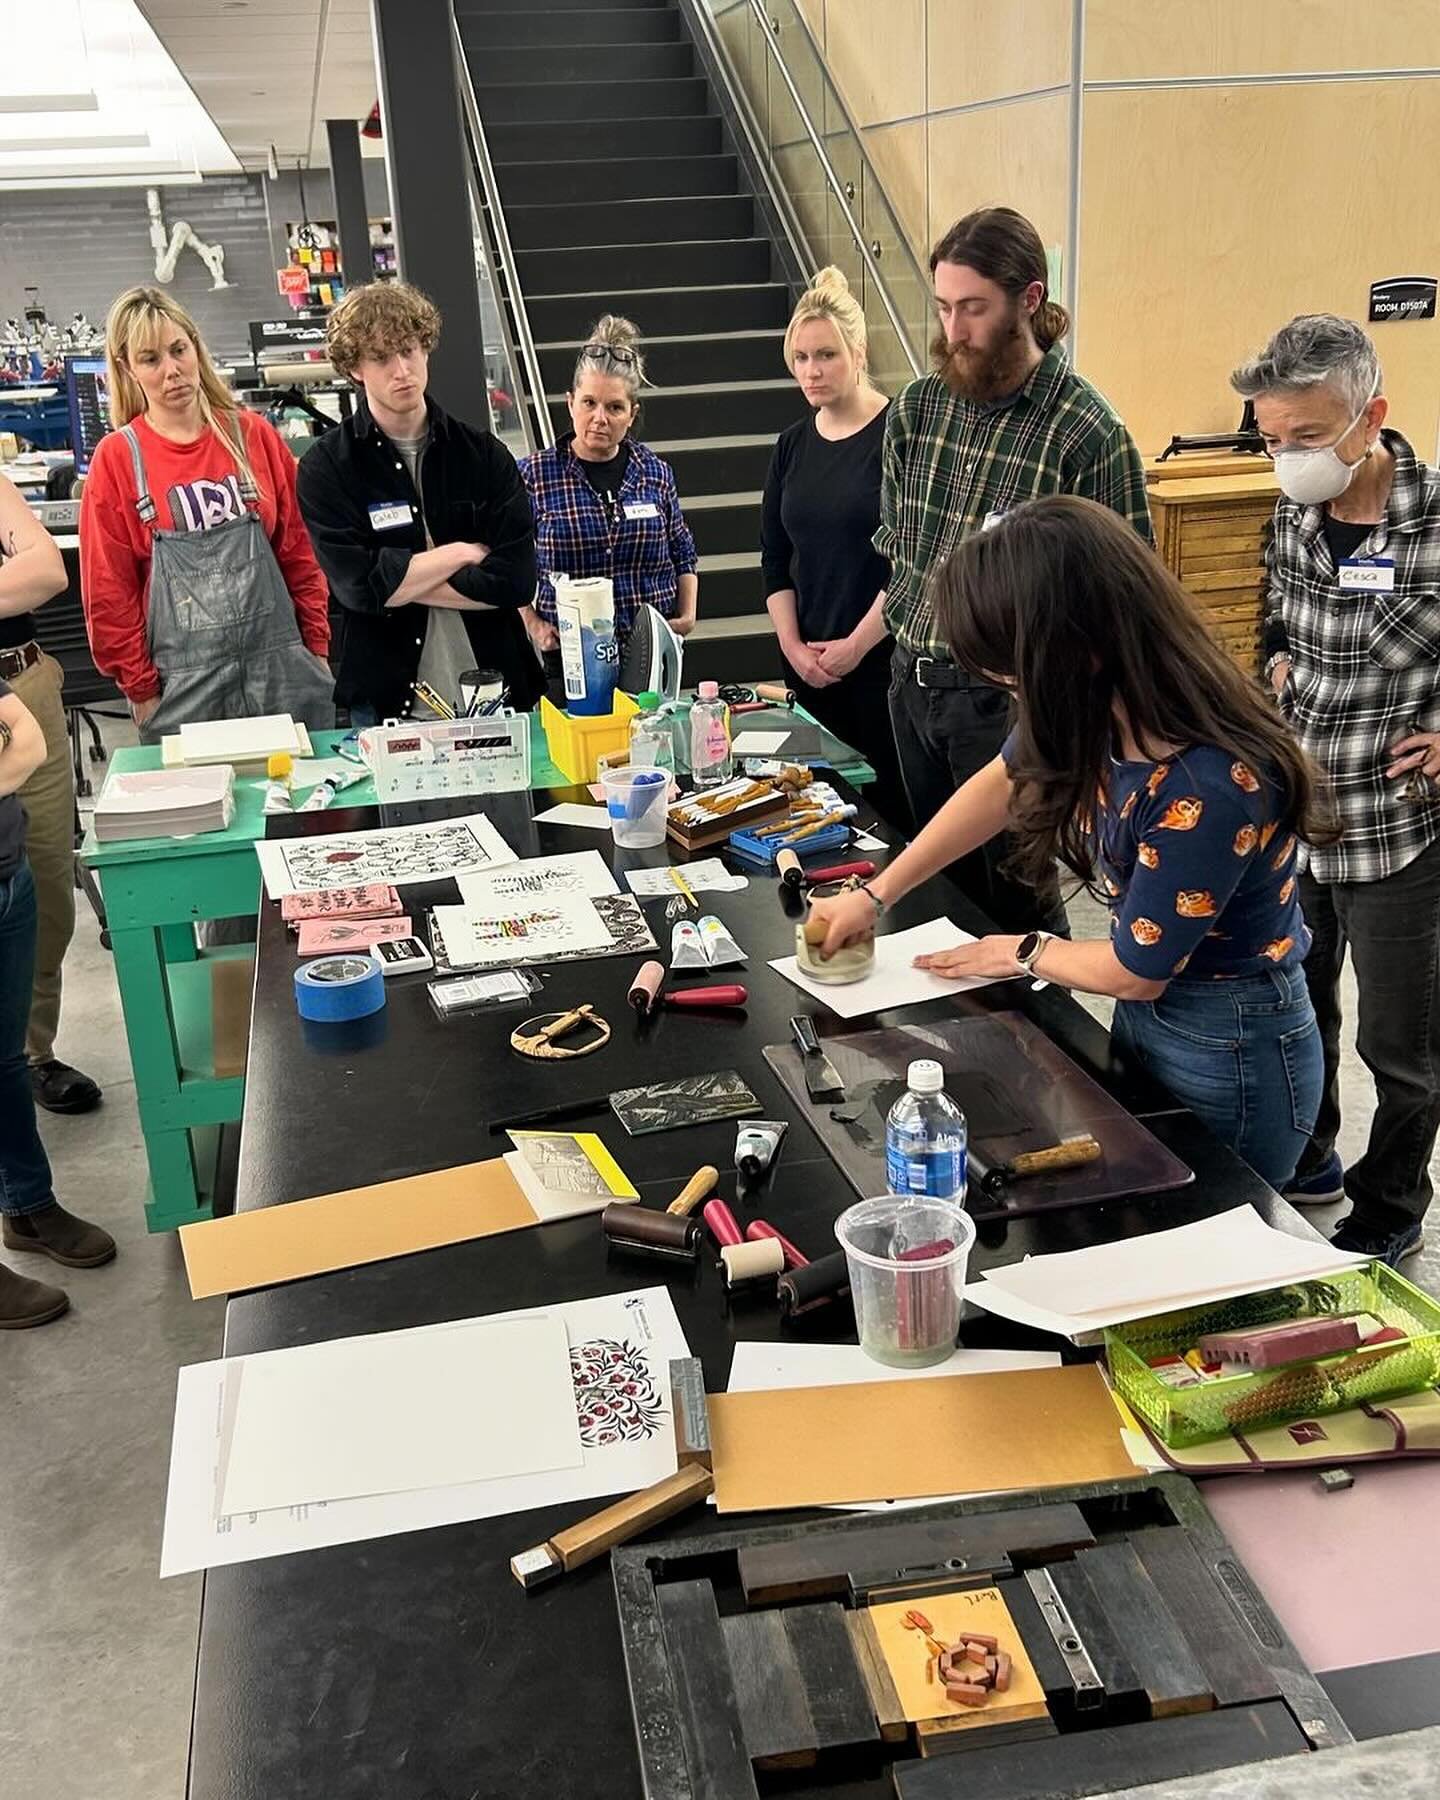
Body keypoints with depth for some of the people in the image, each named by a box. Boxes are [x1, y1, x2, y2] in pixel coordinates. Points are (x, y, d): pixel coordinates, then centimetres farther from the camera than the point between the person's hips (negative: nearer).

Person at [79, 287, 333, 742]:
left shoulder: (253, 435, 4)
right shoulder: (116, 459, -1)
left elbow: (298, 546, 9)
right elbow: (109, 589, 1)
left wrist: (317, 646, 6)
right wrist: (141, 691, -1)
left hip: (280, 664, 2)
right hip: (182, 680, -1)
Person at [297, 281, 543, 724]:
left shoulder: (485, 454, 2)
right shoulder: (326, 467, -3)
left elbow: (517, 580, -9)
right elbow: (359, 584, -15)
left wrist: (400, 583, -11)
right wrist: (462, 553, -8)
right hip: (384, 706, -2)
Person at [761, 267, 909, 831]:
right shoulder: (791, 447, 11)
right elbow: (775, 561, 13)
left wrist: (856, 645, -12)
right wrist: (793, 646, 1)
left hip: (886, 656, -5)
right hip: (808, 663, 6)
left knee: (897, 801, -4)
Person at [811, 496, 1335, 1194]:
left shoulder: (1210, 787, -36)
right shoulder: (1100, 707, -14)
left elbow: (1134, 971, -22)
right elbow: (1002, 783, 7)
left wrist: (1025, 953, -3)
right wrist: (874, 895, 7)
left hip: (1229, 1050, -7)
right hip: (1147, 1014, 7)